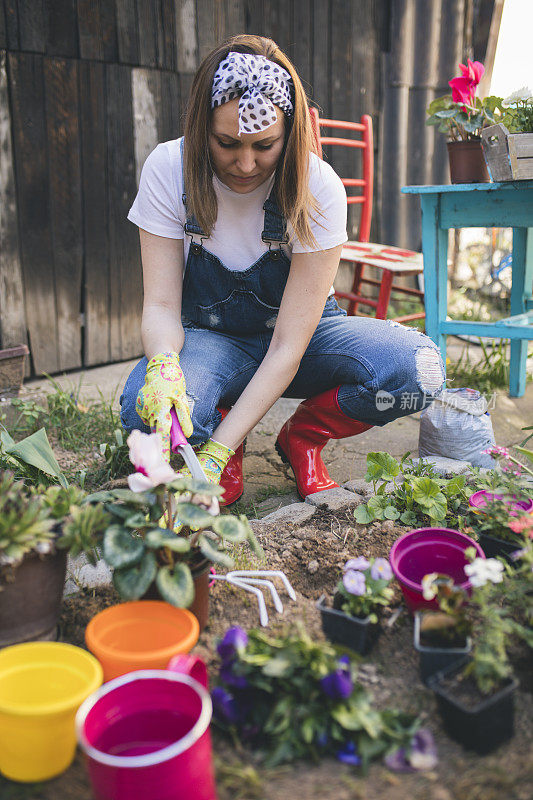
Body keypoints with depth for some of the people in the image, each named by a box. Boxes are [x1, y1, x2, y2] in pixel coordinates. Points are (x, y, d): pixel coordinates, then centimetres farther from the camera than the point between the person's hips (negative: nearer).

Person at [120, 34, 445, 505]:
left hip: (301, 335, 1)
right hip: (211, 339, 0)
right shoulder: (168, 170, -17)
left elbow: (288, 346, -26)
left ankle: (302, 437, 1)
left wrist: (215, 453, -35)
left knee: (417, 368, -28)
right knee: (146, 408, -35)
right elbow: (161, 305, -15)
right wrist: (163, 367, -40)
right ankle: (220, 421, 2)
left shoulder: (318, 190, -23)